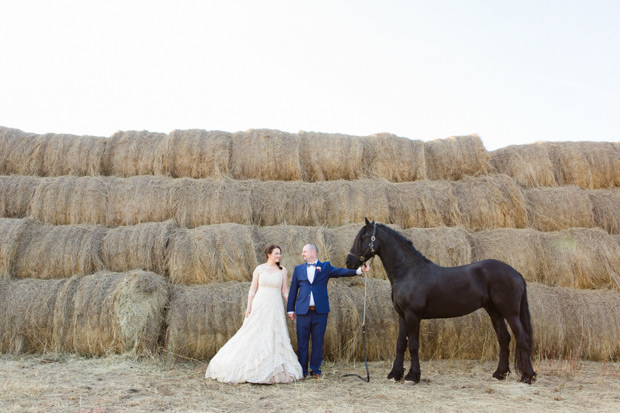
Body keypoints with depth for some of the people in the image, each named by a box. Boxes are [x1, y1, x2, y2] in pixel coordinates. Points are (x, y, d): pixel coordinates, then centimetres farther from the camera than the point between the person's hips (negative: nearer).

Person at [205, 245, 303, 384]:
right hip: (259, 306, -1)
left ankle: (272, 371, 9)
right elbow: (253, 289, 2)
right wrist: (249, 307, -5)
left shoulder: (282, 270, 5)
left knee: (274, 339, 0)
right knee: (253, 336, -1)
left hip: (275, 308, 1)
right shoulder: (259, 269, 2)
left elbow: (285, 291, 8)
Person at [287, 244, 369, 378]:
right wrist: (290, 309, 8)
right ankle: (302, 370, 14)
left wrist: (359, 270, -21)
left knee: (318, 342, 5)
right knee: (302, 342, 4)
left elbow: (341, 272, -6)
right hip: (303, 311, 1)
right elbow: (293, 290, 12)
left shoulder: (325, 267, 7)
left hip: (320, 311, -1)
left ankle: (315, 370, 16)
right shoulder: (298, 269, 12)